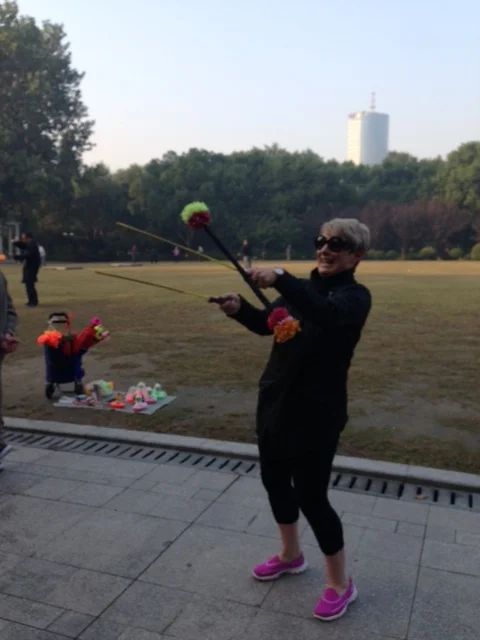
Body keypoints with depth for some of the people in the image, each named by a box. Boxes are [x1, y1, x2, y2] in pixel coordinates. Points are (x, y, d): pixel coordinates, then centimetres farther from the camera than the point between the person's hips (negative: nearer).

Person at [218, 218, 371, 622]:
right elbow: (268, 324, 11)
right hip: (277, 401, 8)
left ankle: (341, 583, 22)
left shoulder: (356, 296, -13)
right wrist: (240, 308, -9)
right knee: (274, 478, 18)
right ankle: (291, 555, 43)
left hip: (317, 412, -8)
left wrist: (281, 280, -48)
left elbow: (327, 313, -36)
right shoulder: (307, 288, 10)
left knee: (311, 496, -2)